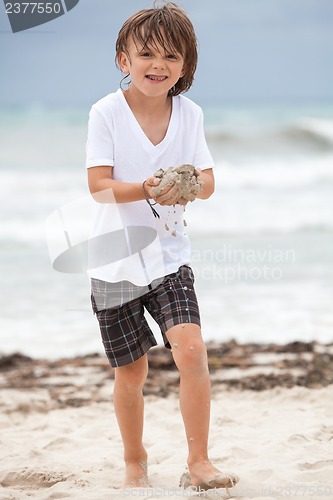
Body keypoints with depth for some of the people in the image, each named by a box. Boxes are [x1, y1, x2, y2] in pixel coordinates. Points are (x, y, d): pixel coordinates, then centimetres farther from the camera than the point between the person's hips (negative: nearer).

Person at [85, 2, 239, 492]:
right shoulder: (107, 112, -10)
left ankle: (199, 463, -10)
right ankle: (135, 462, 32)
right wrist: (146, 190, -32)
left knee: (191, 348, -19)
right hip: (117, 259, -1)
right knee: (131, 373, 9)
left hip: (170, 255, 1)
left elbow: (207, 181, 1)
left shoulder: (190, 113, -1)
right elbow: (99, 186, -14)